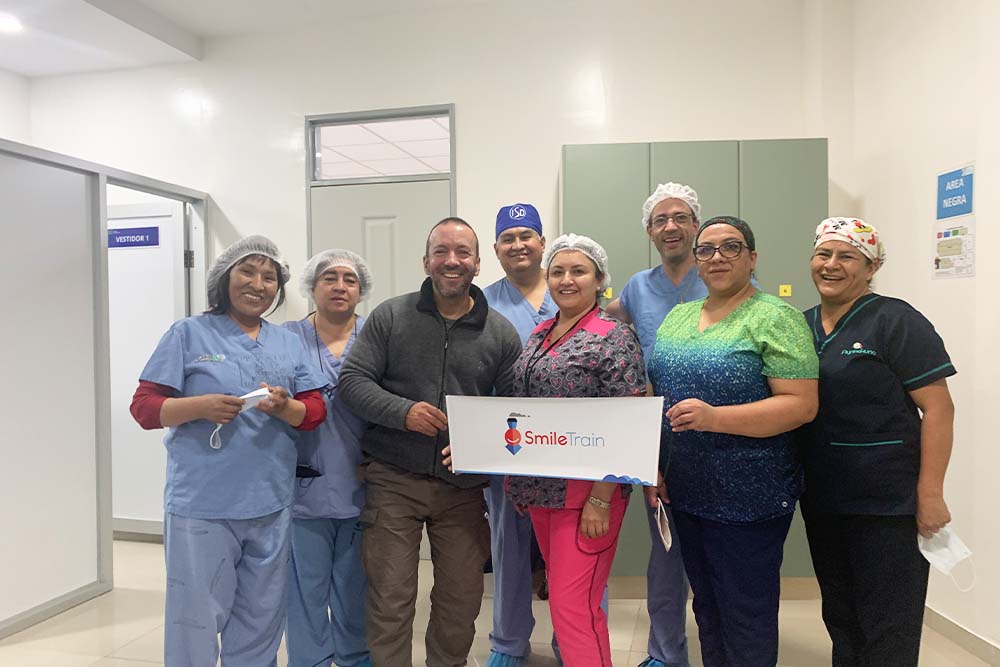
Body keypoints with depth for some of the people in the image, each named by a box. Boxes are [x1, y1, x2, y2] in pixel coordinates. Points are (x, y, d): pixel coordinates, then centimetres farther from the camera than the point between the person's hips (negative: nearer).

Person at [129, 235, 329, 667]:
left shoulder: (288, 343, 11)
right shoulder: (189, 334, 1)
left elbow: (315, 411, 6)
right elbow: (144, 406, -3)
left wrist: (286, 408, -15)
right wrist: (202, 406, -20)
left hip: (271, 506, 4)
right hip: (201, 506, -3)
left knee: (260, 624, 16)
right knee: (196, 618, 6)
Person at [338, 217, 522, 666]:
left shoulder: (500, 332, 3)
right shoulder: (390, 316, -1)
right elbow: (352, 381, -4)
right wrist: (403, 411, -19)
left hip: (464, 488, 2)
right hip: (394, 481, -2)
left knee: (462, 598, 14)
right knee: (390, 598, 6)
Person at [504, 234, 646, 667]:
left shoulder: (613, 338, -10)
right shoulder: (538, 335, 11)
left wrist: (601, 499, -18)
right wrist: (519, 482, 14)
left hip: (587, 491, -7)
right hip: (540, 488, 7)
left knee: (572, 605, -3)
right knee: (563, 594, 18)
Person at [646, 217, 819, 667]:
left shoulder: (775, 317, -10)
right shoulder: (678, 316, 10)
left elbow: (802, 405, -17)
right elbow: (660, 391, 16)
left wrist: (714, 417, -28)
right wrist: (655, 467, 4)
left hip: (749, 498, -6)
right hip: (685, 492, 6)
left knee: (746, 619, 9)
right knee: (706, 605, 20)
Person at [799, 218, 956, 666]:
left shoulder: (895, 322, -10)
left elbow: (937, 409, -13)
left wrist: (930, 493, -18)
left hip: (888, 504, -6)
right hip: (822, 501, 6)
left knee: (888, 629, 6)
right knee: (840, 616, 20)